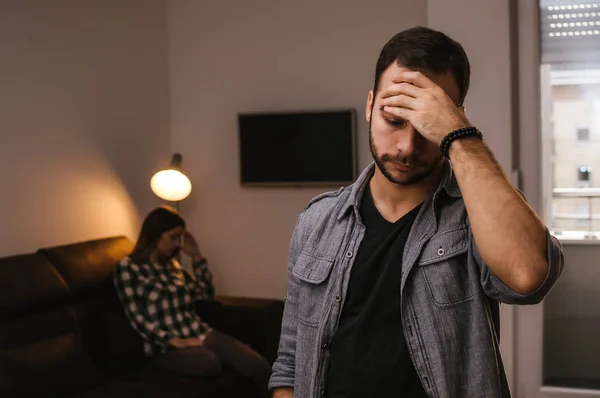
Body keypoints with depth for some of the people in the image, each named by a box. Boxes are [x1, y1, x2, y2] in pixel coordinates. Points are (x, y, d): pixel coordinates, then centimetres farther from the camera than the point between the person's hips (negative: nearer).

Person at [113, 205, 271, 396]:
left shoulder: (172, 264, 19)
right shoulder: (127, 267, 0)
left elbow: (206, 294, 23)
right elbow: (136, 318, -9)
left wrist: (196, 255, 15)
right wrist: (174, 340, -18)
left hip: (200, 333, 6)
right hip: (166, 346, -5)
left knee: (259, 366, -20)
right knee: (210, 361, -41)